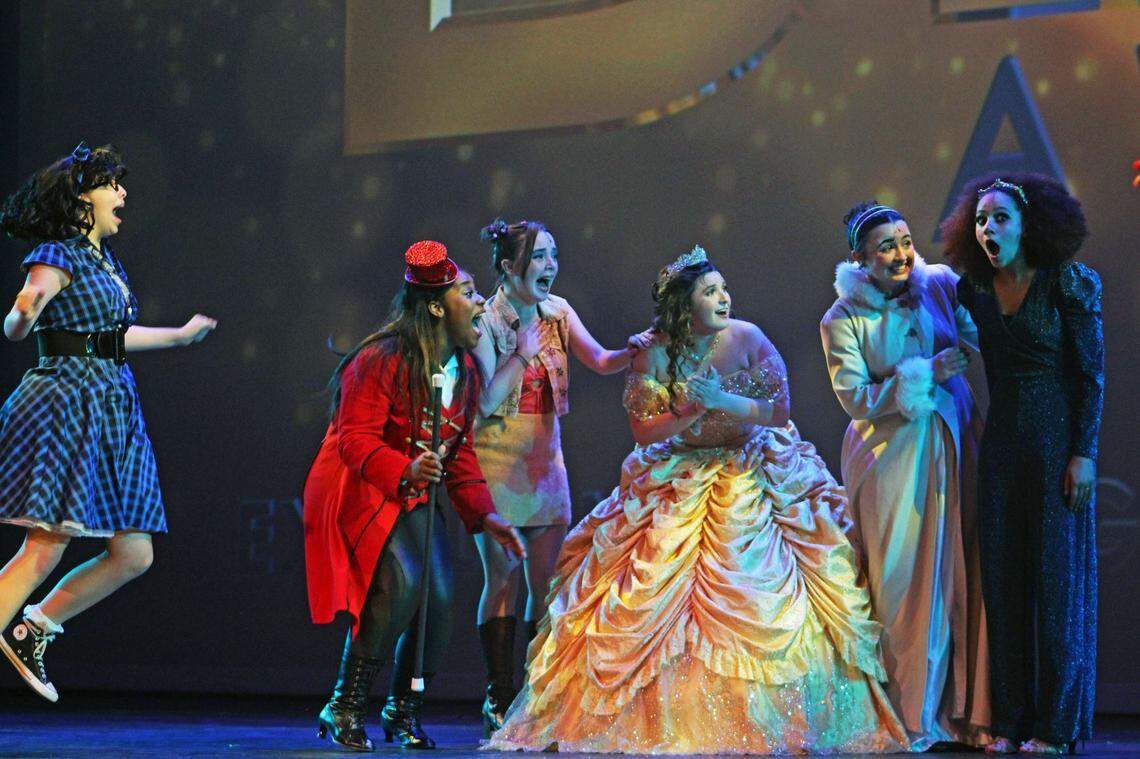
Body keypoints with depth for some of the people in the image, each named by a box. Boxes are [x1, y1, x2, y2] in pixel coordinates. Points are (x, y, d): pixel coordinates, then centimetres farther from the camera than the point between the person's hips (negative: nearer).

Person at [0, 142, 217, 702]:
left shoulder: (104, 260, 19)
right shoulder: (59, 256, -7)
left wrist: (179, 336, 43)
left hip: (112, 406, 9)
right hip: (68, 398, -9)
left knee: (134, 554, 4)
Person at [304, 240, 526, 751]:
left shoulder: (464, 369, 6)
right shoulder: (382, 360, -18)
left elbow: (460, 452, 13)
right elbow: (357, 441, -22)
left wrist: (483, 516, 3)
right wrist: (404, 471, -39)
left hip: (413, 497, 7)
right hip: (360, 492, -7)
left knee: (438, 597, -8)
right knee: (400, 579, -28)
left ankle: (403, 710, 15)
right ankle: (345, 707, -17)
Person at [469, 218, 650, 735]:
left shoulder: (556, 312, 5)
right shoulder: (485, 320, -10)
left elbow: (600, 361, -6)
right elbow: (488, 402, -16)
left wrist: (631, 351, -25)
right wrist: (523, 350, -20)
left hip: (545, 458, 5)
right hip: (497, 456, -5)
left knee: (547, 582, 3)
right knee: (503, 579, -3)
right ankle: (499, 699, 3)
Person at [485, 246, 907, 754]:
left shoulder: (746, 339, -7)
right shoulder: (654, 355, -4)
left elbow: (780, 409, -10)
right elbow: (642, 430, -6)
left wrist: (725, 403, -24)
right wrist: (690, 414, -23)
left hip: (751, 478, -1)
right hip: (679, 481, 1)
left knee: (757, 602, -15)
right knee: (657, 600, -6)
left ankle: (756, 723, -9)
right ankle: (665, 720, 4)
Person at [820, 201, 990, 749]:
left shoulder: (939, 285, 2)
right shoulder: (843, 320, -5)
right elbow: (855, 399, -11)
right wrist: (925, 374, -16)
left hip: (953, 446, 3)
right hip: (892, 457, -3)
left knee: (961, 575, 2)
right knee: (905, 585, -1)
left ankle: (961, 709, 10)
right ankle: (912, 718, 9)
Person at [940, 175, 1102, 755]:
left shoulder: (1069, 284, -7)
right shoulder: (974, 290, 6)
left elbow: (1092, 374, -8)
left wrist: (1084, 453, -13)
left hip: (1057, 443, -5)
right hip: (1001, 443, 5)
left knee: (1057, 578, -1)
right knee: (1003, 581, 3)